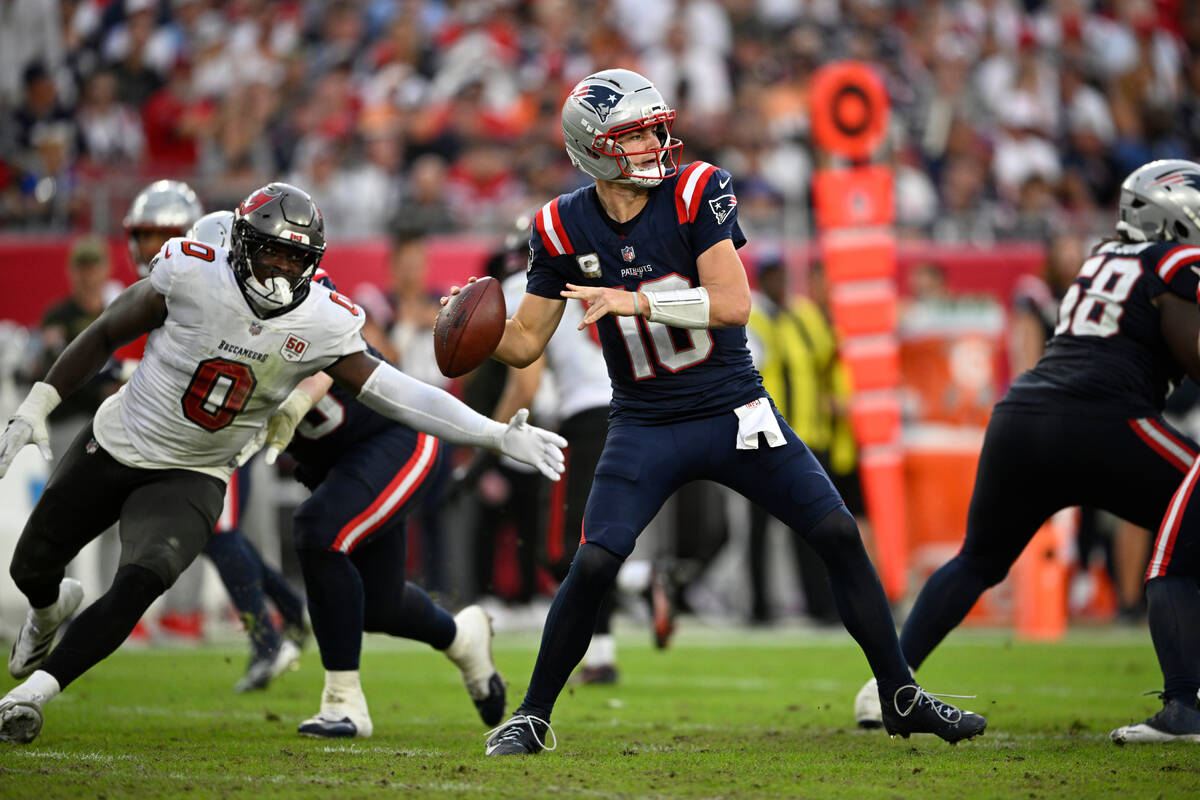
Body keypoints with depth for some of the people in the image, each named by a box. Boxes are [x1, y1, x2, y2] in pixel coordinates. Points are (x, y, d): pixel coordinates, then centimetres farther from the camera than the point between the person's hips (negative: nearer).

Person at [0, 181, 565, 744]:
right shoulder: (191, 276, -22)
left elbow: (393, 395, -15)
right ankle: (50, 612, 53)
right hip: (115, 445, 0)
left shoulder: (322, 323, -16)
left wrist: (498, 436, -22)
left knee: (141, 582, -26)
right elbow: (106, 335, -7)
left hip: (191, 479, 0)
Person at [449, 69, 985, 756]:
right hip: (645, 428, 0)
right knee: (593, 565, -15)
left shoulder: (698, 193, -11)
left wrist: (638, 301, -29)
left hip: (734, 412, 0)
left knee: (839, 536, -6)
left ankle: (902, 698, 7)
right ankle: (532, 718, 2)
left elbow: (733, 305, -20)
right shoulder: (565, 228, -5)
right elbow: (526, 343, 2)